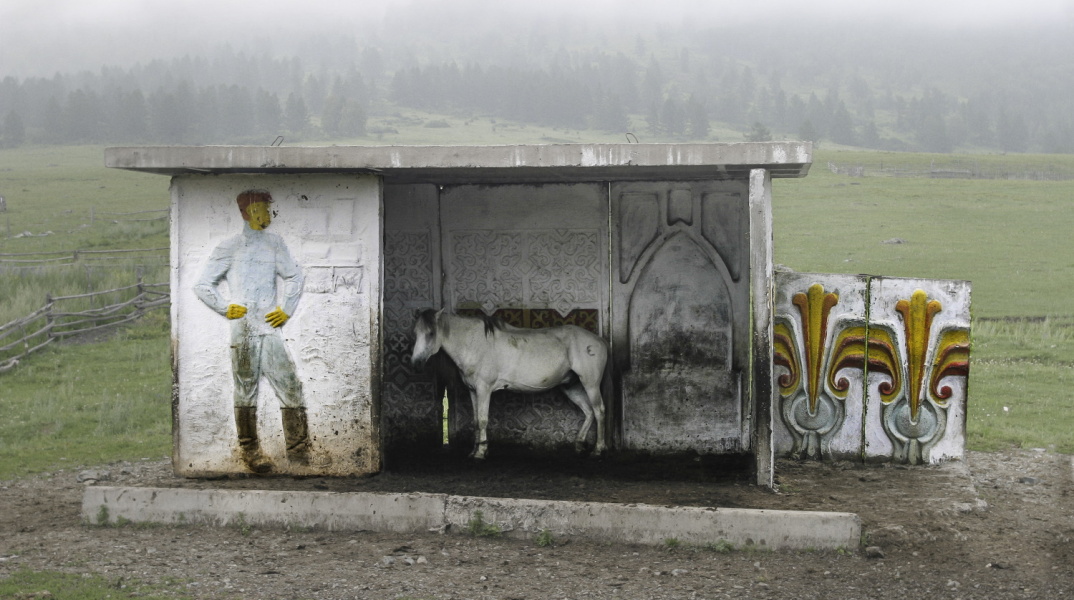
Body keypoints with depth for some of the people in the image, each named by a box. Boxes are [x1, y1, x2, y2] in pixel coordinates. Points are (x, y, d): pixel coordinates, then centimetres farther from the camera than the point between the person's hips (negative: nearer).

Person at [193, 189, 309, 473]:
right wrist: (226, 308, -1)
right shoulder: (229, 248, 4)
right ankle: (249, 449, 12)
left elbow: (294, 276, 18)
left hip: (270, 327, 3)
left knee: (290, 385, -4)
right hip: (242, 329, -3)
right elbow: (203, 285, 7)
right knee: (246, 390, 3)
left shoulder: (274, 243, 12)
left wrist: (286, 308, 8)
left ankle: (298, 449, 1)